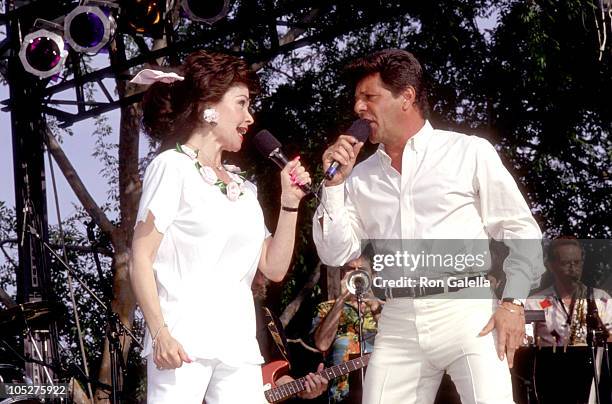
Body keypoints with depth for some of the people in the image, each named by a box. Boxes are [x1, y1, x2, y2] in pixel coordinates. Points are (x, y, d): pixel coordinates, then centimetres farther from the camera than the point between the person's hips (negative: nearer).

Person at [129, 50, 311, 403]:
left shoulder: (243, 187, 18)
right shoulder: (174, 167, 2)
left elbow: (274, 268, 16)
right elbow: (141, 257, -4)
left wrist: (290, 201, 8)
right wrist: (160, 332, -15)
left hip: (238, 348, 6)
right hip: (183, 343, -6)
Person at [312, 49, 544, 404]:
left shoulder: (469, 152, 4)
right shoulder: (362, 177, 15)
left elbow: (519, 229, 3)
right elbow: (336, 254, 10)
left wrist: (513, 302, -7)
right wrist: (334, 183, 2)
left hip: (467, 309, -4)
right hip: (398, 322, 4)